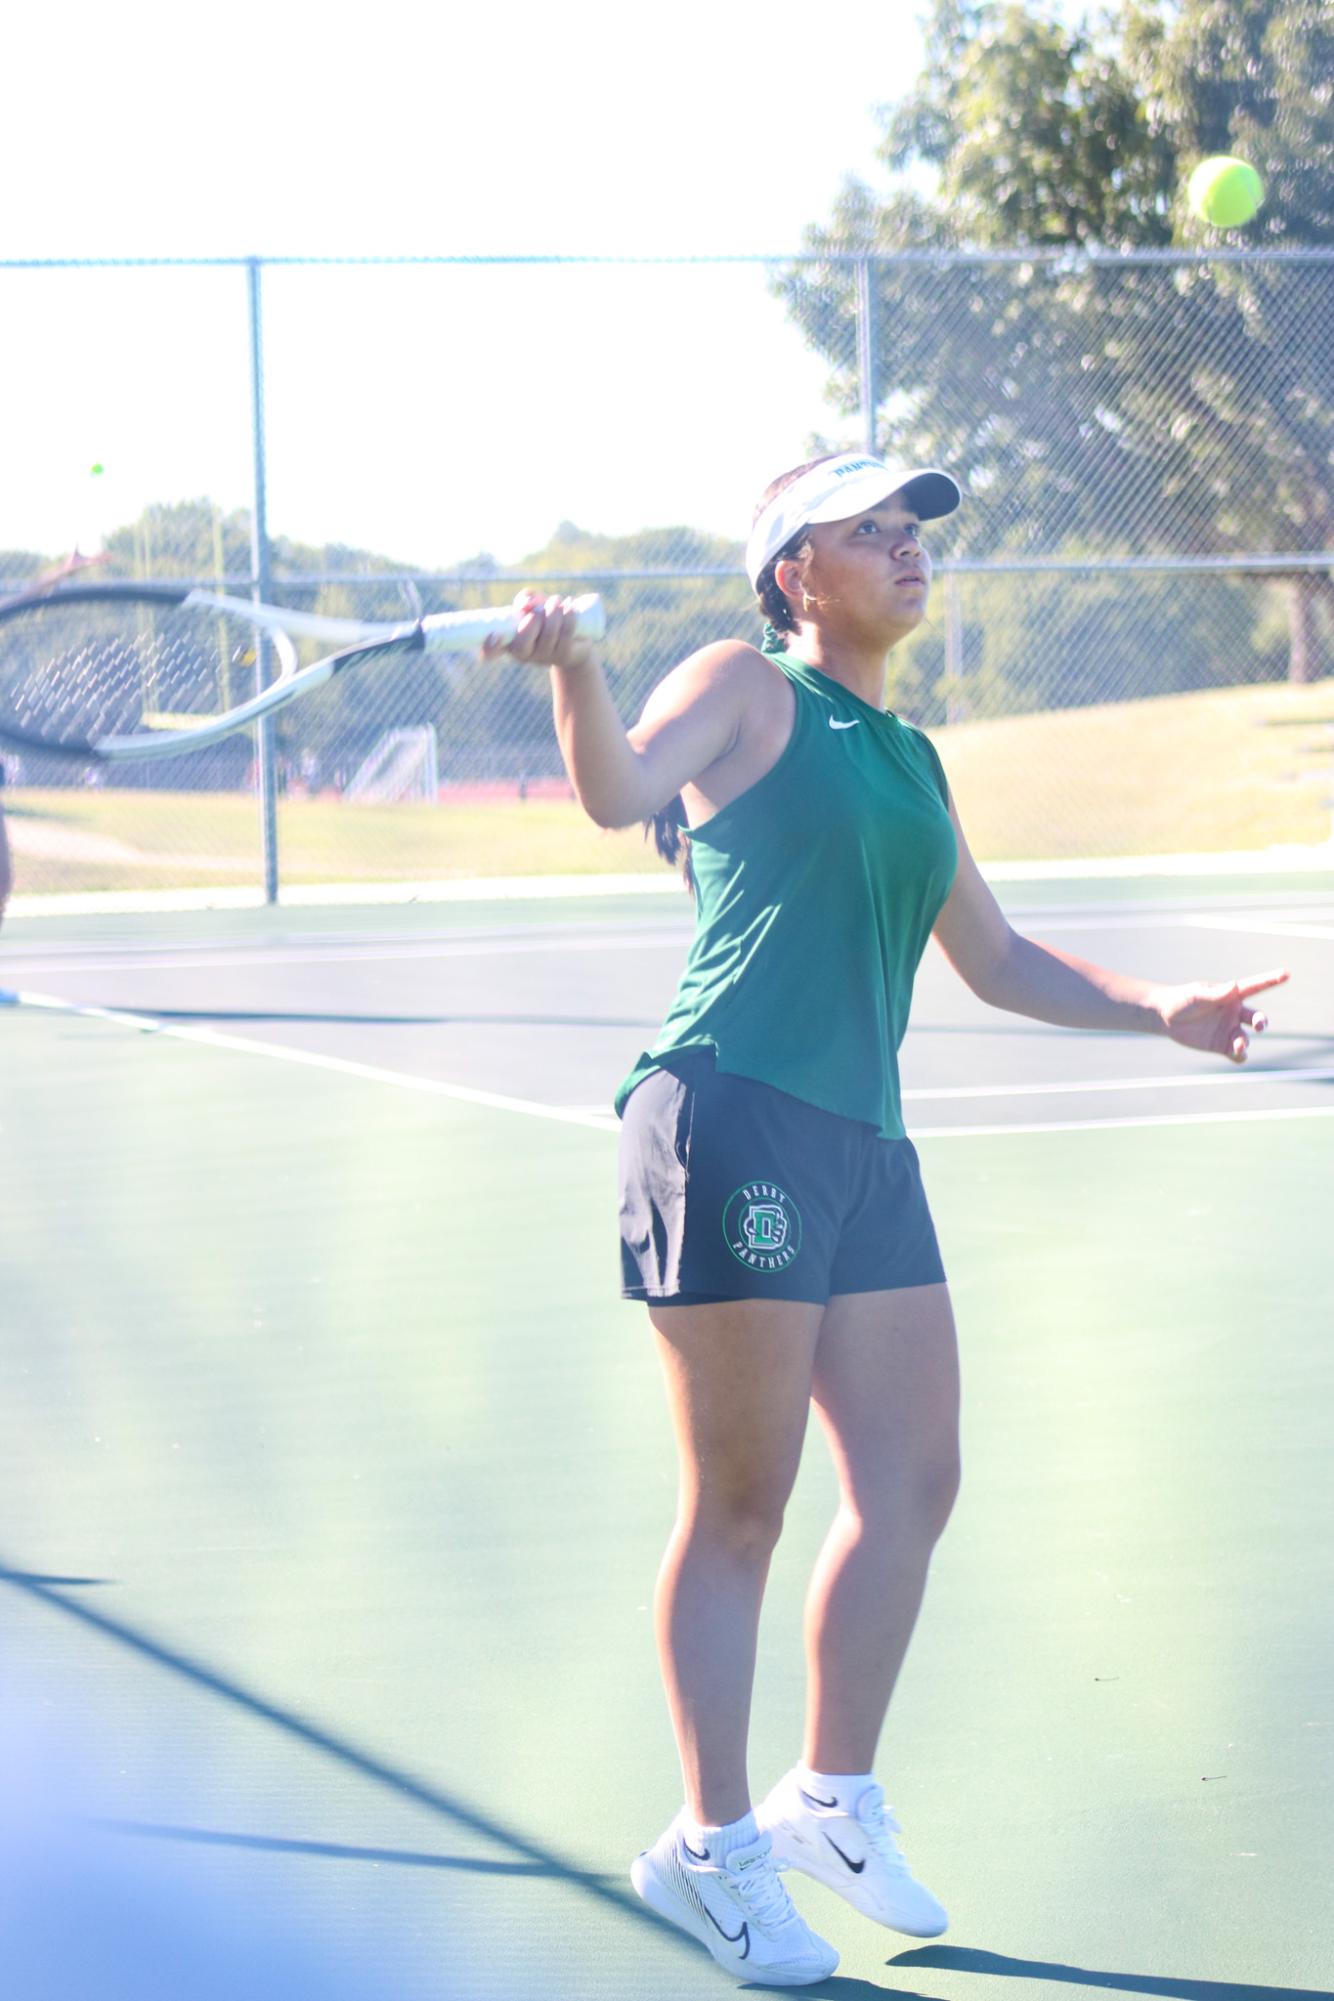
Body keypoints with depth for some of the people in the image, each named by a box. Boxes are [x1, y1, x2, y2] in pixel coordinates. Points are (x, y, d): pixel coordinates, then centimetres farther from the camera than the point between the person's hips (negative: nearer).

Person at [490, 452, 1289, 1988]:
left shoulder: (911, 763, 22)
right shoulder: (747, 687, 2)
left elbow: (997, 963, 29)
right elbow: (619, 791, -16)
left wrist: (1165, 1012, 19)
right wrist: (572, 670, -35)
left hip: (864, 1153, 8)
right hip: (732, 1121, -8)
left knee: (910, 1485, 9)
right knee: (739, 1505, -1)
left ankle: (833, 1798, 26)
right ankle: (713, 1845, 10)